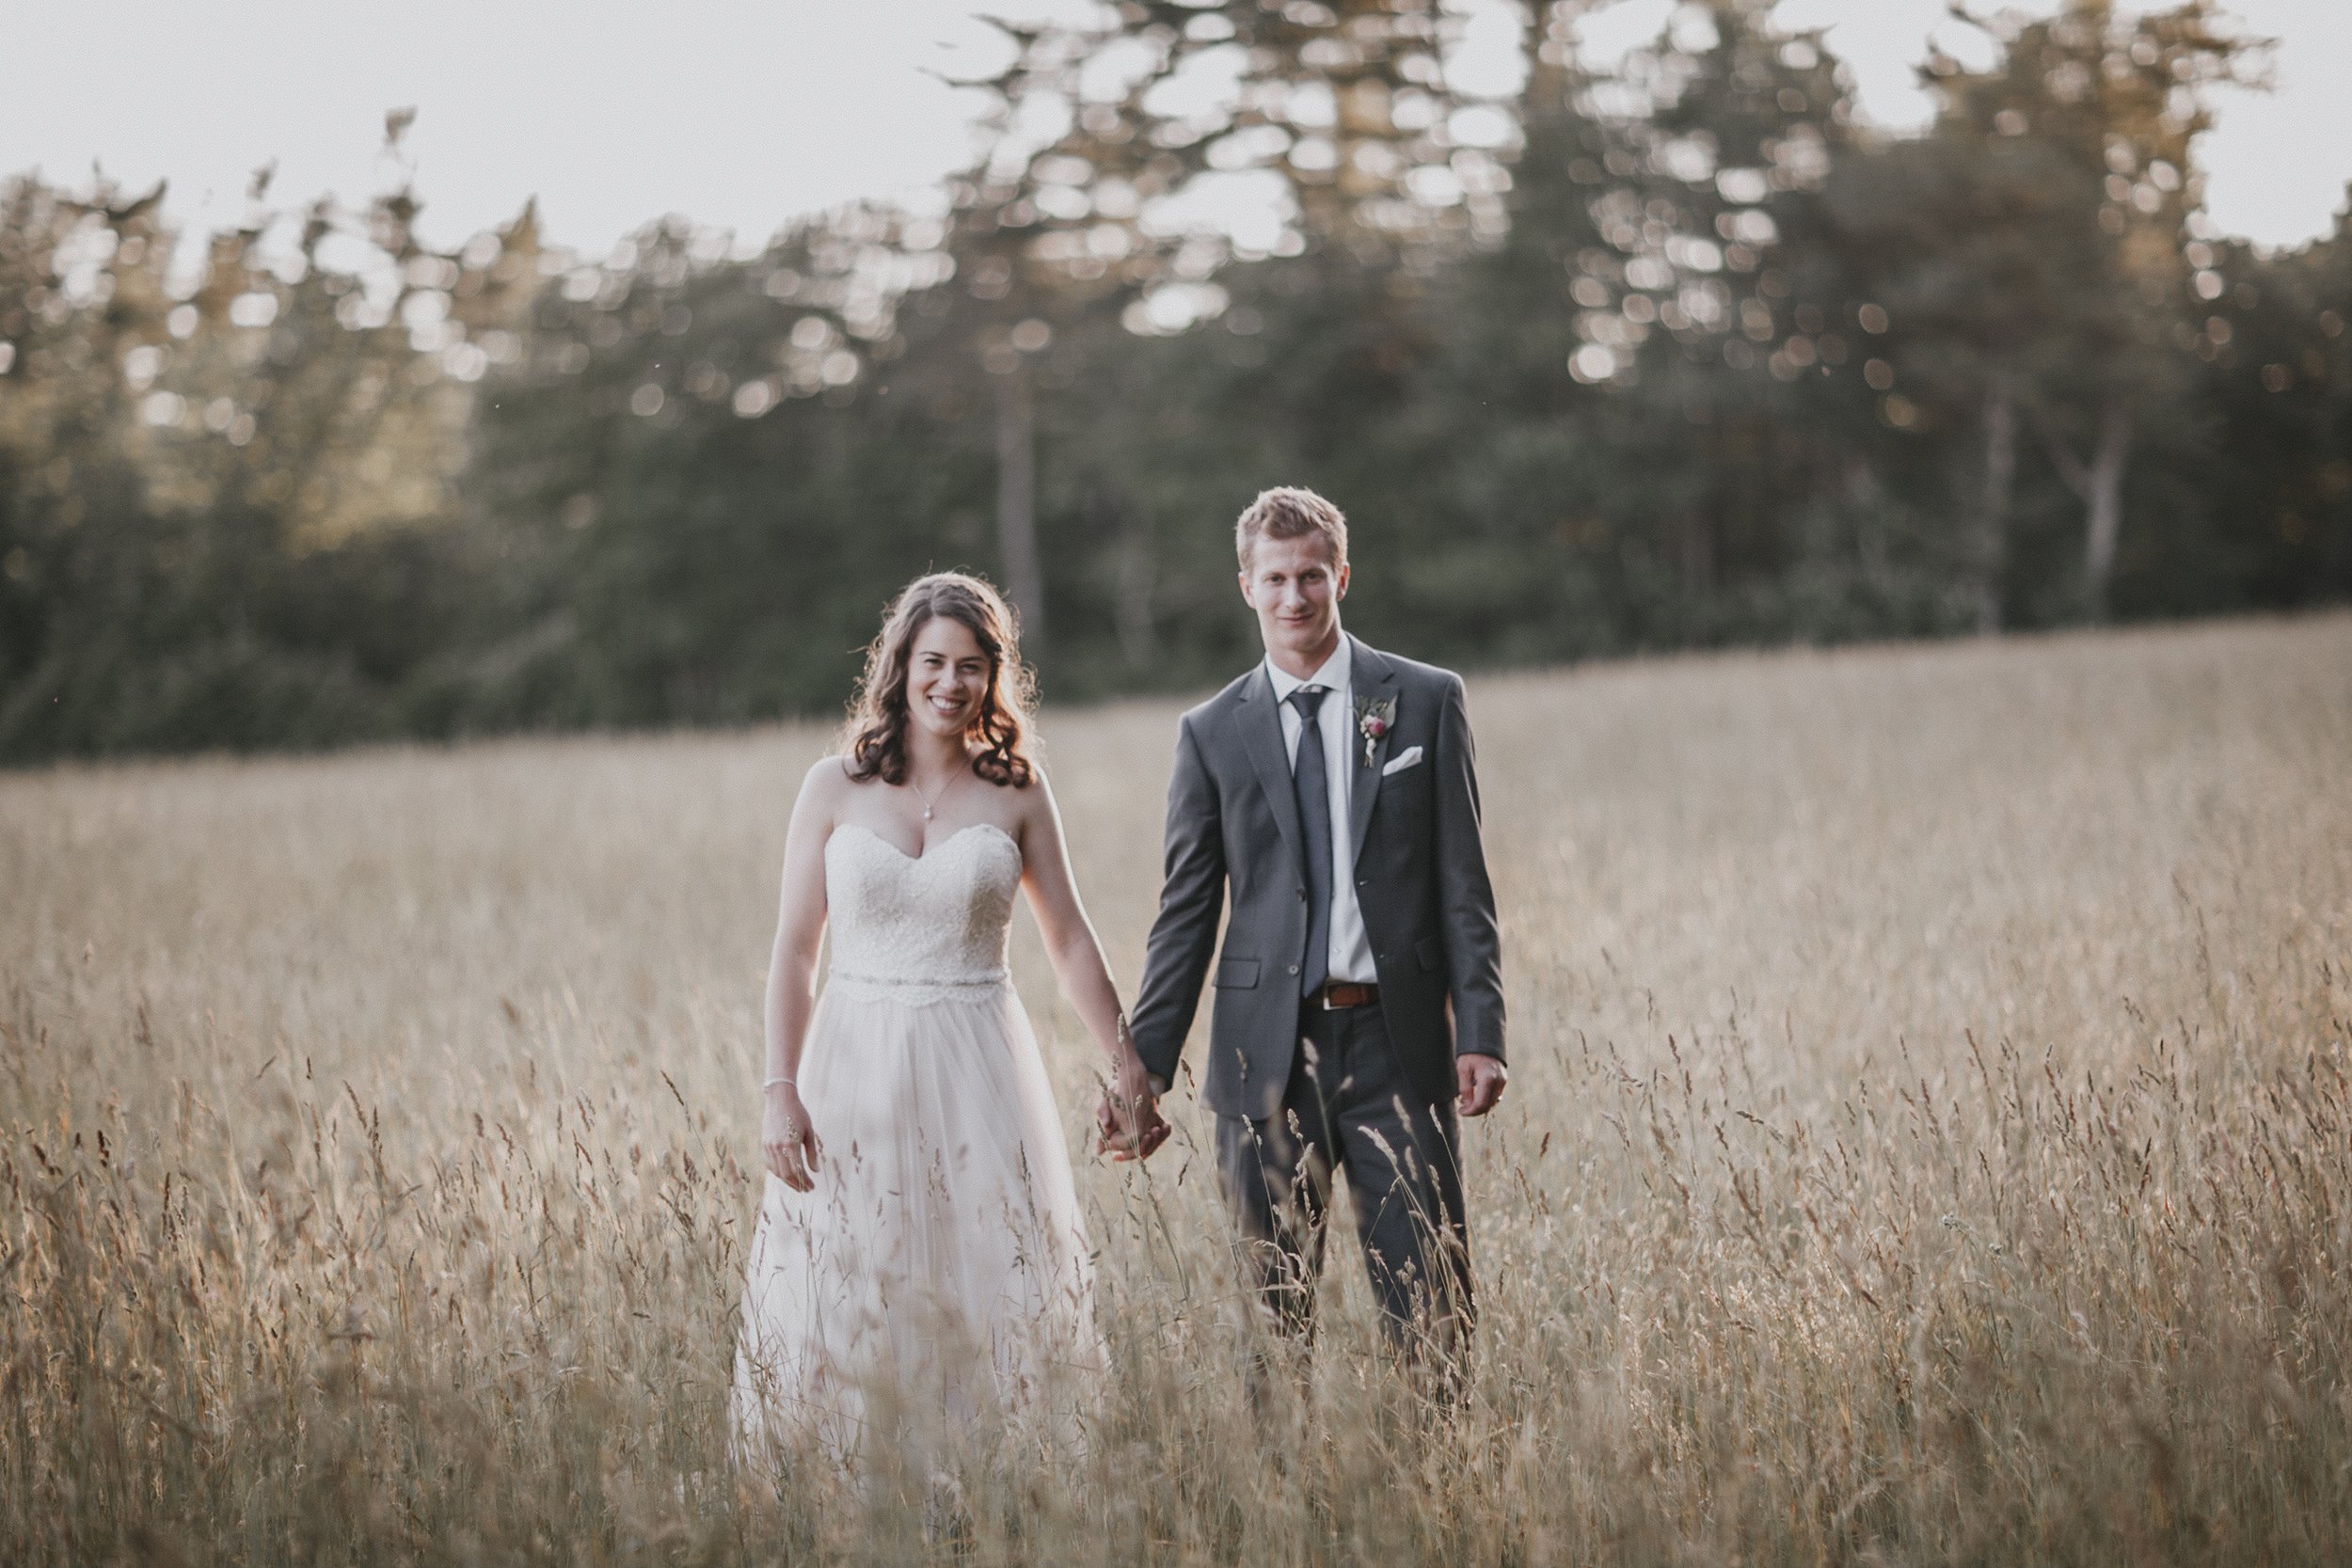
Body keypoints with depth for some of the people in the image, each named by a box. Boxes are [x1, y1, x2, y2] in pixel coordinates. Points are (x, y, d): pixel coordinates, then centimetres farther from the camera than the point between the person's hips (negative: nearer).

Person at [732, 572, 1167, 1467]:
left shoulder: (1015, 794, 4)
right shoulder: (835, 789, 2)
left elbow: (1069, 939, 11)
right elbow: (793, 949, 2)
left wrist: (1127, 1067, 9)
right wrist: (781, 1092, -6)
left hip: (978, 1075, 0)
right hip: (858, 1066, 0)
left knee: (992, 1291, -1)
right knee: (849, 1301, 0)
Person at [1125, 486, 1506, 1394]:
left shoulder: (1426, 701, 6)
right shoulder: (1212, 732, 8)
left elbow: (1462, 884, 4)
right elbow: (1186, 913, 10)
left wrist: (1480, 1032, -5)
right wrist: (1143, 1066, 5)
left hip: (1396, 1042, -1)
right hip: (1268, 1050, 1)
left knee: (1432, 1302, -3)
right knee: (1272, 1303, 4)